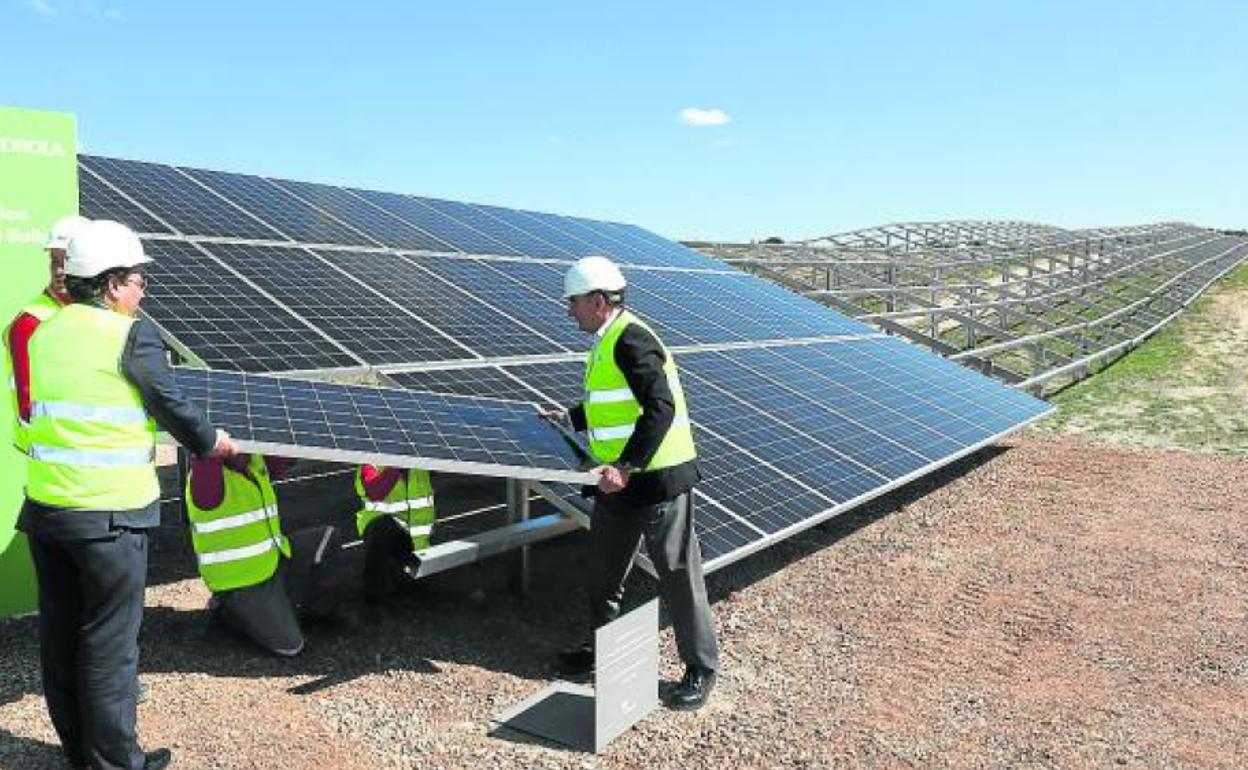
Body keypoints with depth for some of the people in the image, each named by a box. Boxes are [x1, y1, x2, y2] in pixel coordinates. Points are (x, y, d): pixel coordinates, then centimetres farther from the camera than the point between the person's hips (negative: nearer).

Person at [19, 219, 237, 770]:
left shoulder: (44, 333, 9)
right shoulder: (132, 335, -11)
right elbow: (172, 405, -7)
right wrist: (210, 441, 12)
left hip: (43, 505, 7)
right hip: (108, 514, -7)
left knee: (59, 634, 16)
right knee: (109, 641, 4)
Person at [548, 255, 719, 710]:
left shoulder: (630, 340, -19)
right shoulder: (607, 342, 12)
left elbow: (661, 407, -28)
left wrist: (627, 466, -29)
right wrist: (570, 418, 22)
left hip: (658, 480, -10)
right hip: (619, 481, 10)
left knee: (678, 576, 2)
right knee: (603, 570, 20)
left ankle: (701, 669, 17)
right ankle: (602, 647, 38)